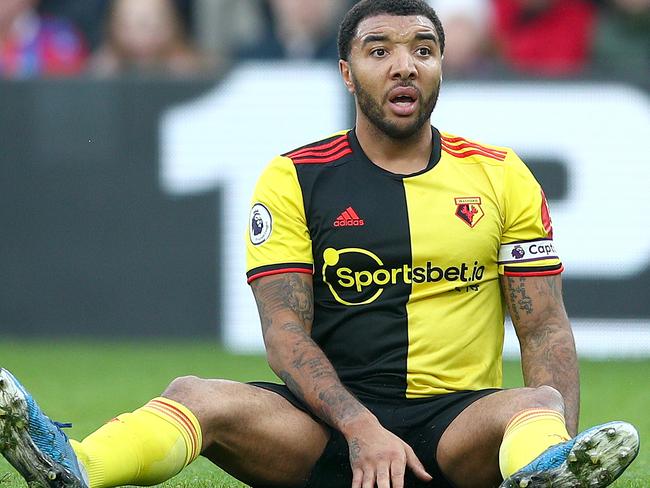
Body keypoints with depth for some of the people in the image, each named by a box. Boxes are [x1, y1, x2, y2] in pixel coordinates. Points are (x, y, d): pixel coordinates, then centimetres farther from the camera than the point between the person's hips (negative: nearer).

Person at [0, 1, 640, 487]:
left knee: (534, 406, -34)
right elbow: (285, 330, -2)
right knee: (198, 397, -28)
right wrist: (360, 427, -21)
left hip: (460, 424, 0)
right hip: (329, 423, 0)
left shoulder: (500, 176, 11)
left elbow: (546, 329, 8)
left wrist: (559, 430, -14)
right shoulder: (294, 179, 7)